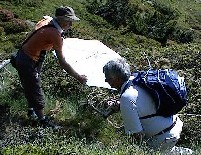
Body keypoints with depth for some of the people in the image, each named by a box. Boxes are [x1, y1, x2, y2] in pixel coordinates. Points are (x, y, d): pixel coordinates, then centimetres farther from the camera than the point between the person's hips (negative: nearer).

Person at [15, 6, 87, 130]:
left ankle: (31, 110, 47)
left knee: (30, 88, 26)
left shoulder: (46, 21, -3)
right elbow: (62, 62, -25)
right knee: (36, 92, 8)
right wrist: (78, 77, -17)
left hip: (22, 57, 9)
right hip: (28, 63, -9)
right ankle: (43, 120, 27)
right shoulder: (55, 35, -27)